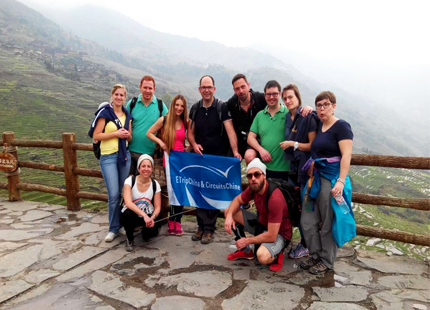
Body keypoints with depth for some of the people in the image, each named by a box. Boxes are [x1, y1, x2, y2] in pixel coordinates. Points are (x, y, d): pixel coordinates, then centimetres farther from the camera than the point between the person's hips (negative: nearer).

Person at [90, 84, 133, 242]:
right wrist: (116, 134, -16)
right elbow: (96, 136, -9)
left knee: (123, 192, 10)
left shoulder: (127, 114, 11)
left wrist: (127, 134, -4)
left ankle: (121, 224, 24)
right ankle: (113, 229, 7)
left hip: (124, 155, 5)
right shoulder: (105, 112, -6)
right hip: (108, 157, -5)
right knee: (113, 195, -9)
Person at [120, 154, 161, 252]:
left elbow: (157, 207, -4)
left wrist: (152, 218, -26)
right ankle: (130, 239, -5)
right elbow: (128, 203, -28)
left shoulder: (155, 185, -7)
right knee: (128, 213, -37)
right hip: (131, 215, -2)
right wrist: (144, 215, -41)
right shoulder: (130, 181, -14)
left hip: (148, 217, 2)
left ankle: (145, 232, 14)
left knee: (153, 231, -28)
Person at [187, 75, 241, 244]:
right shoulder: (195, 108, 6)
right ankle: (201, 226, 20)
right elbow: (190, 131, 12)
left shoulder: (222, 107, -8)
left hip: (218, 157, -4)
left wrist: (235, 151, -28)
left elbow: (230, 130, -16)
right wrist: (194, 145, -8)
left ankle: (209, 228, 15)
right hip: (199, 157, 4)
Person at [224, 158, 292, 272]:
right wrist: (229, 216, -15)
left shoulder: (275, 199, -34)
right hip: (261, 223, 8)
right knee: (229, 211, -1)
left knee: (262, 256, -38)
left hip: (279, 234, -7)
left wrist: (247, 240, -17)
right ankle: (245, 251, 11)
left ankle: (276, 255, 1)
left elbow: (271, 236, -31)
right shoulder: (253, 188, -12)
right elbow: (237, 200, 7)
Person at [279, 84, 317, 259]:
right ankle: (305, 240, 29)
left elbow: (313, 145, -13)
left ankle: (306, 245, 14)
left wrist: (293, 144, -14)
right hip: (292, 167, 7)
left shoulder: (308, 117, -10)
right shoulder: (287, 118, 10)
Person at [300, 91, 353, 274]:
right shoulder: (319, 125, 11)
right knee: (308, 221, 9)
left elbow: (346, 155, -17)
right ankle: (316, 256, 27)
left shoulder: (341, 126, -9)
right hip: (316, 177, 8)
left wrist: (341, 181, -26)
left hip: (332, 178, -8)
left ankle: (327, 261, 21)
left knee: (328, 223, 4)